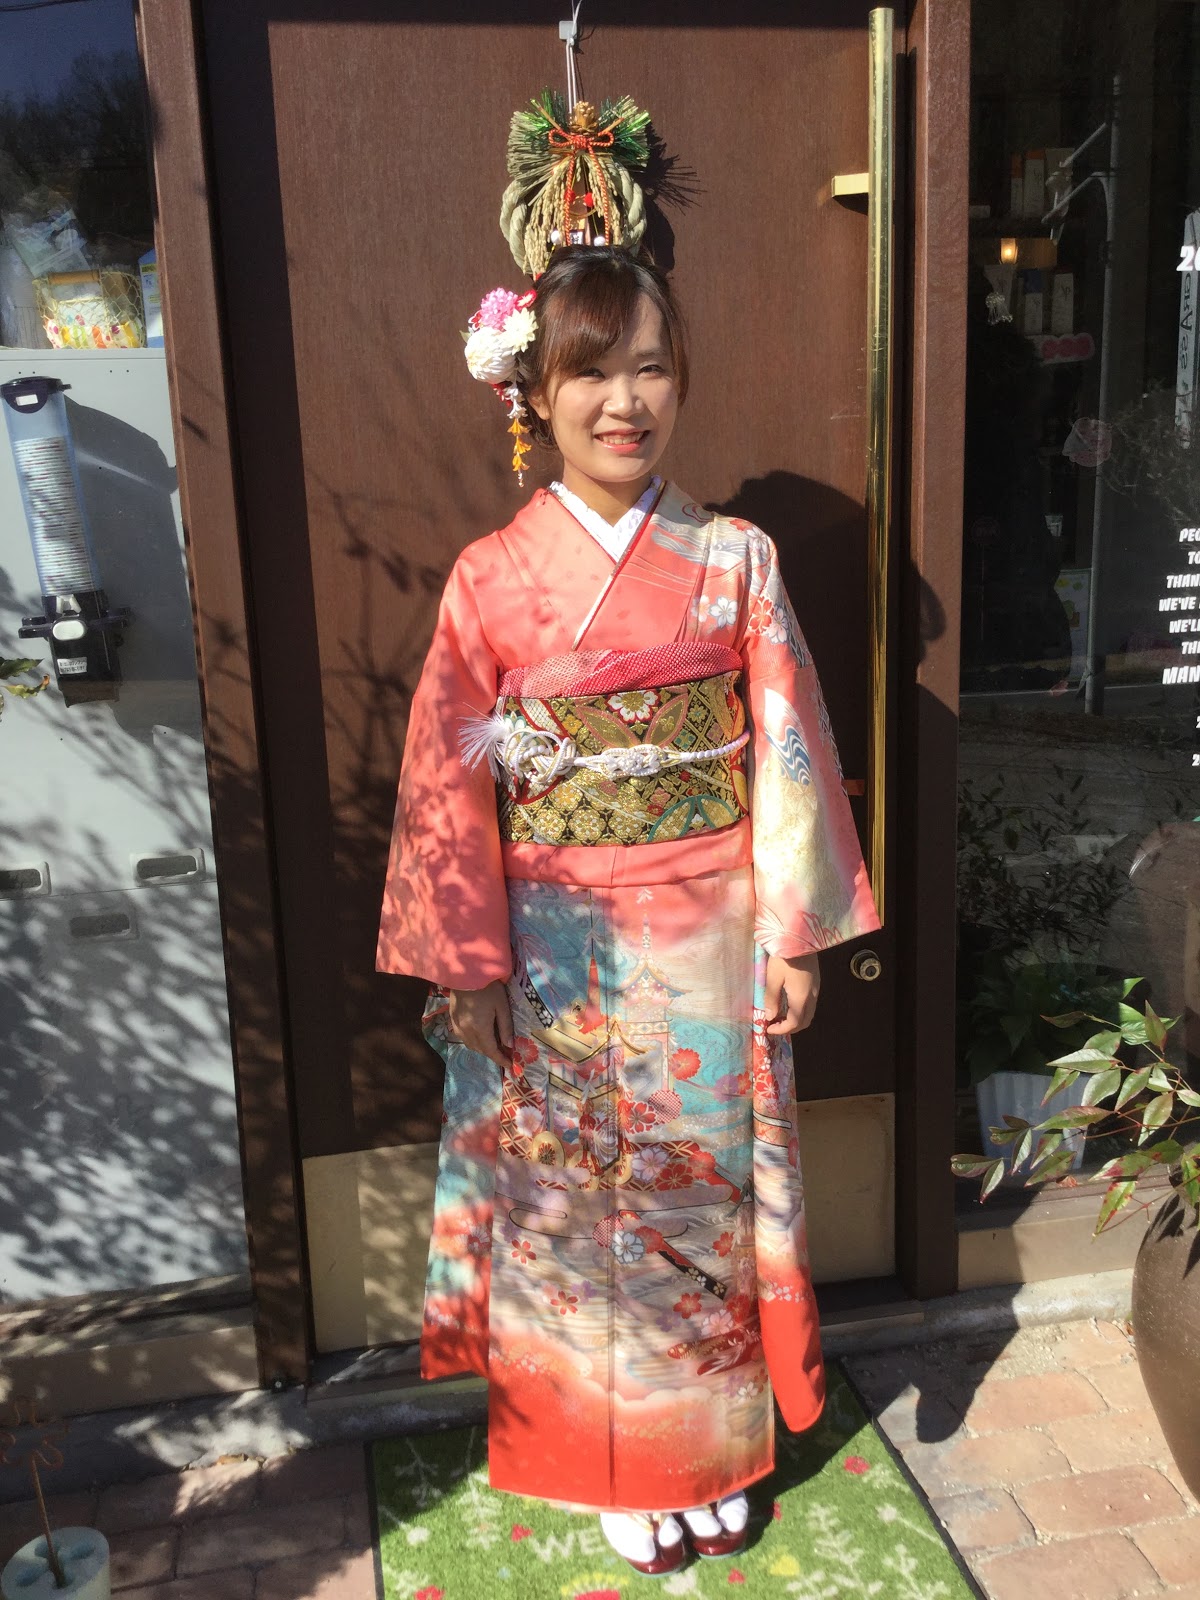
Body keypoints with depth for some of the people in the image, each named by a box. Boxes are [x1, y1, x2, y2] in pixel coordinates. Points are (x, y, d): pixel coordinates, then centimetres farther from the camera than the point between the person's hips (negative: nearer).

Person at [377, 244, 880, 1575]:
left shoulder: (734, 557, -3)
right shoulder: (491, 578, -6)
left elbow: (786, 752, -2)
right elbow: (449, 784, -4)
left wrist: (794, 933, -3)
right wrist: (465, 965, -4)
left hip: (711, 939, 1)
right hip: (558, 953, 0)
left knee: (710, 1186, 15)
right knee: (578, 1203, 14)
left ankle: (718, 1449, 40)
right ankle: (615, 1463, 39)